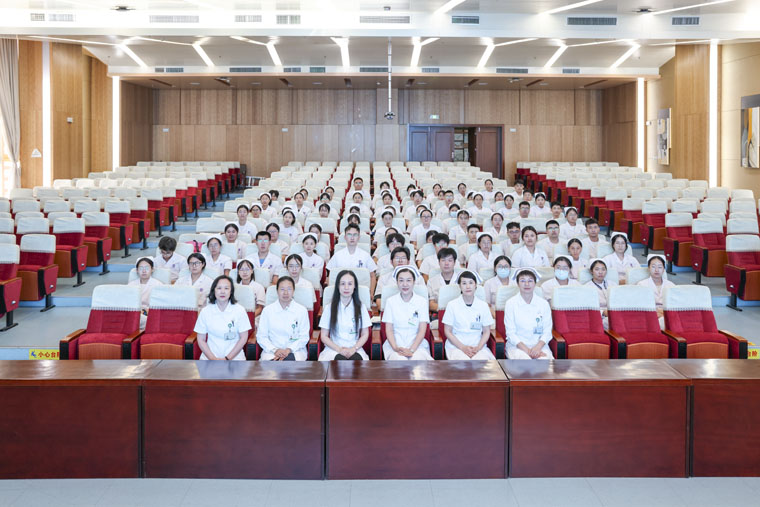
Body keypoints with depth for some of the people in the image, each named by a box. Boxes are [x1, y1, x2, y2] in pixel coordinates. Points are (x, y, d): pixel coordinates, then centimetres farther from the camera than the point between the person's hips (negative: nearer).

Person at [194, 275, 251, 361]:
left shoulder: (240, 310, 2)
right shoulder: (205, 311, 5)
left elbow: (243, 338, 2)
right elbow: (201, 340, 6)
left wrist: (227, 358, -5)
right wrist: (213, 358, -7)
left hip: (234, 357, -1)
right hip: (209, 356, 1)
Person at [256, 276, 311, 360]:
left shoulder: (302, 310, 6)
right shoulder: (267, 310, 7)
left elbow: (304, 337, 4)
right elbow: (261, 336, 4)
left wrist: (289, 349, -13)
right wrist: (275, 350, -13)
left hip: (295, 351, 0)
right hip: (271, 352, 0)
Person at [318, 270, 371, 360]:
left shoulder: (361, 307, 8)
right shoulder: (329, 308, 5)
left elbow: (365, 334, 10)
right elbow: (324, 336, 5)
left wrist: (354, 349, -8)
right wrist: (339, 349, -11)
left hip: (355, 349, 1)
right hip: (334, 349, -1)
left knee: (356, 359, -35)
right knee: (340, 358, -36)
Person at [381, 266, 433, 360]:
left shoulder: (422, 301, 6)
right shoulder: (390, 301, 7)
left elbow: (422, 331, 1)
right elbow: (389, 330, 3)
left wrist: (411, 350, -14)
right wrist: (396, 348, -15)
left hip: (416, 344, 0)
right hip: (395, 344, 0)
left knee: (417, 359, -33)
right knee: (400, 361, -34)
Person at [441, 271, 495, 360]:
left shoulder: (483, 305, 8)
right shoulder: (452, 305, 3)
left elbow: (486, 332, 11)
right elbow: (448, 331, 3)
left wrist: (478, 348, -7)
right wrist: (463, 347, -10)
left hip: (478, 346, 1)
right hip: (455, 346, -1)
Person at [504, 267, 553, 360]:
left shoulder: (544, 304, 7)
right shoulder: (510, 303, 1)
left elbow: (547, 331, 5)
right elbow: (511, 333, -3)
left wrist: (538, 347, -15)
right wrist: (526, 350, -15)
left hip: (539, 344, 1)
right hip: (516, 346, -1)